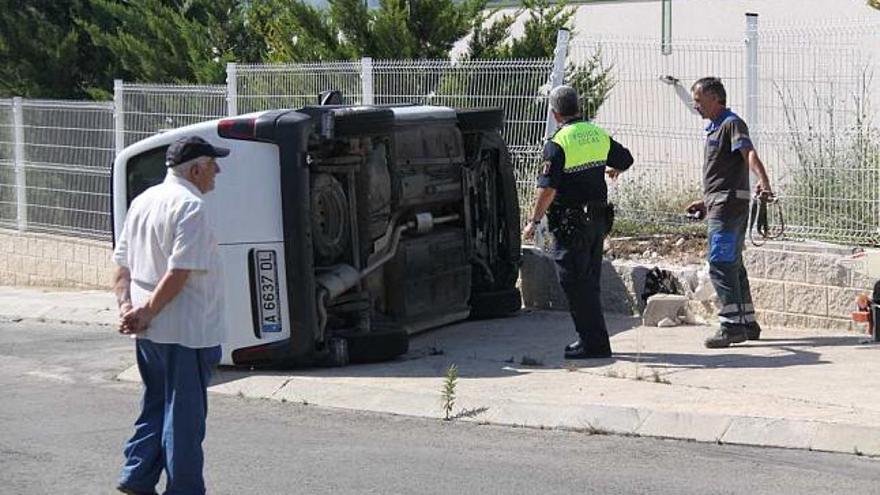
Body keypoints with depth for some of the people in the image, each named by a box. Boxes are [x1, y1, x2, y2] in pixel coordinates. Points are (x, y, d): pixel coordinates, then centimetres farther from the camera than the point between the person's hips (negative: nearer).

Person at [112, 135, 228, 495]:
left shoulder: (143, 201, 12)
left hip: (149, 331, 8)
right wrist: (146, 313, -15)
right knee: (185, 413, 1)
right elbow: (179, 273, -23)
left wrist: (126, 306, 2)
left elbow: (122, 266, 12)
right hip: (185, 330, -8)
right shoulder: (191, 206, -16)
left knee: (156, 405, 19)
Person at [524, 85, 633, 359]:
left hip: (572, 222, -7)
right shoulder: (598, 134, 6)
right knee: (589, 281, 16)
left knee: (575, 282, -2)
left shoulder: (558, 143, -15)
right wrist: (611, 170, 44)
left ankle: (594, 342, -4)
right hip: (599, 218, 7)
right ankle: (594, 339, 22)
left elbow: (548, 187, -19)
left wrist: (534, 220, -12)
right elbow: (625, 159, 22)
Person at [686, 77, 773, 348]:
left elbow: (750, 155, -26)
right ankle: (747, 323, 20)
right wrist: (705, 202, 32)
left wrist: (763, 182, -42)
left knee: (720, 265, -13)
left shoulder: (732, 124, -10)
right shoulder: (714, 128, 20)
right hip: (719, 204, 10)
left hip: (729, 204, -10)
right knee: (734, 266, 14)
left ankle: (732, 325, -15)